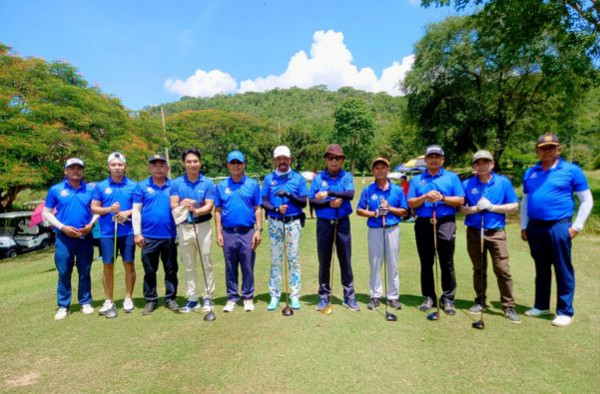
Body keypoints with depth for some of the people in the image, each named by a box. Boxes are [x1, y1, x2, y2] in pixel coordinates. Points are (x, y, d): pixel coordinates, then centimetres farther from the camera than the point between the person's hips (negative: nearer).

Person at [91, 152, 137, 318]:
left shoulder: (133, 185, 3)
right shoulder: (100, 186, 5)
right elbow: (94, 208, 5)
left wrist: (128, 213, -14)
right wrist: (109, 209, -13)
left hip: (128, 232, 0)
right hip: (107, 233, 1)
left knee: (129, 265, 5)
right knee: (108, 266, 6)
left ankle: (128, 298, 19)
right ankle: (108, 301, 17)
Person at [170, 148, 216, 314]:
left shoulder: (208, 183, -2)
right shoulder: (176, 183, 4)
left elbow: (209, 206, -9)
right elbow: (173, 205, -3)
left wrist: (196, 210, -28)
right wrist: (182, 205, -24)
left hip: (203, 227, -2)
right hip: (184, 227, 2)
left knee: (207, 264, 2)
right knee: (188, 266, 10)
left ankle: (207, 297, 14)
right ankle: (192, 299, 20)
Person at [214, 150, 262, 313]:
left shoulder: (253, 184, 4)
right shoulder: (221, 186, 7)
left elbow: (258, 209, 3)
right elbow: (218, 211, 7)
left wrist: (259, 230, -5)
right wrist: (219, 233, 0)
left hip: (247, 232, -1)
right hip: (228, 233, 1)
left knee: (248, 267, 5)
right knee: (230, 268, 10)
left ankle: (248, 298, 18)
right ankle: (232, 298, 21)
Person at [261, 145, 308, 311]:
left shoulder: (298, 178, 3)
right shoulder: (269, 179, 7)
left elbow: (303, 202, -2)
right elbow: (264, 202, 2)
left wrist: (289, 195, -18)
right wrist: (276, 209, -18)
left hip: (293, 222, -1)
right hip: (275, 223, 1)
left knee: (293, 259, 3)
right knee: (275, 259, 6)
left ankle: (295, 296, 12)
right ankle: (274, 296, 15)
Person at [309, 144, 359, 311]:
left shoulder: (347, 176, 3)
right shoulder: (318, 177, 3)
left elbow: (350, 194, -16)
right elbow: (311, 200, -3)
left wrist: (329, 193, -22)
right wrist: (330, 203, -15)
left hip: (342, 223, 0)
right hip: (324, 223, 0)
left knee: (346, 260, 5)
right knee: (324, 261, 8)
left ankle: (349, 296, 16)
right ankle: (324, 296, 20)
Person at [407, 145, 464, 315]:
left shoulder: (452, 177, 8)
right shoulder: (416, 180, 12)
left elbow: (460, 200, 1)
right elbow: (411, 203, 4)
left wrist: (442, 198, -13)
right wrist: (425, 197, -13)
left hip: (445, 223, -2)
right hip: (423, 224, 2)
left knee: (447, 263, 0)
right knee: (426, 263, 8)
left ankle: (448, 298, 10)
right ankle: (429, 297, 18)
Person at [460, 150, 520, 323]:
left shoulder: (504, 182, 1)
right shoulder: (467, 184, 3)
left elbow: (514, 206, 0)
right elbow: (461, 208, 3)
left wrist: (492, 207, -12)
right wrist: (475, 208, -15)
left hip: (496, 232, -1)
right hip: (474, 232, 2)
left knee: (503, 270, -5)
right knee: (479, 269, 12)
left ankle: (509, 306, 5)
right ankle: (480, 301, 24)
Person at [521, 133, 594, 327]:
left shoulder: (571, 170, -2)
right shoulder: (530, 173, 11)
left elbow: (587, 200, 0)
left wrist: (576, 226, -5)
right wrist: (524, 226, 13)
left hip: (559, 227, -4)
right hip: (535, 227, 5)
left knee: (563, 270, 2)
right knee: (541, 269, 15)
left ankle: (565, 312, 13)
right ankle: (541, 306, 27)